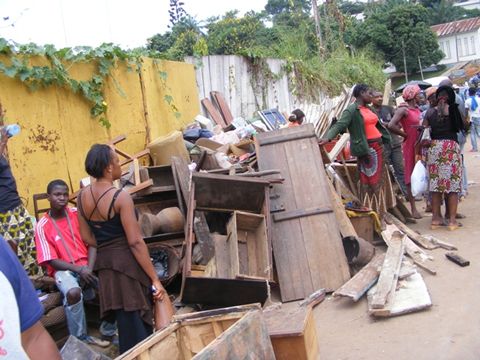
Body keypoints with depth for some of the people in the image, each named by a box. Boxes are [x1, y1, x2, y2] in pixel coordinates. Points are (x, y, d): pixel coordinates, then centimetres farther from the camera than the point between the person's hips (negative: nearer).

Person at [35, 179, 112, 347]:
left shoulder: (78, 214, 3)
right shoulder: (42, 226, -5)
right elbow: (51, 260, -9)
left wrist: (89, 268, -15)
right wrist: (78, 269, -21)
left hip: (86, 265, 3)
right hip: (63, 269, -3)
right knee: (73, 292, -36)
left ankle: (108, 328, -4)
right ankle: (80, 339, -16)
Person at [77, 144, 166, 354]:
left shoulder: (82, 197, 3)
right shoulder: (120, 197, -18)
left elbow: (87, 237, 10)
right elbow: (135, 242, -19)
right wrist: (155, 279, -15)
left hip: (104, 265, 7)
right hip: (128, 263, -7)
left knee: (126, 323, 17)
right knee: (139, 323, 6)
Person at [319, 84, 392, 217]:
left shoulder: (368, 108, 14)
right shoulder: (351, 110, -9)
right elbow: (339, 125, -22)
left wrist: (386, 137, 34)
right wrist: (328, 137, -38)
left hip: (378, 146, 8)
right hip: (366, 148, -8)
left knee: (379, 179, 12)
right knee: (369, 181, -6)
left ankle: (380, 212, 22)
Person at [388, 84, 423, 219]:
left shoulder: (418, 109, 12)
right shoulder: (403, 110, -11)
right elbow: (391, 126, -24)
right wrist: (405, 135, -13)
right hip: (410, 145, -7)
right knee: (411, 176, 0)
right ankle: (413, 208, 5)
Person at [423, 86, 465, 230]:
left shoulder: (430, 112, 5)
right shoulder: (454, 110, -3)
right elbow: (462, 127, 2)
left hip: (434, 147, 3)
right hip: (451, 146, -3)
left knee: (435, 183, 7)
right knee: (452, 183, 1)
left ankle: (436, 218, 12)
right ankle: (452, 220, 1)